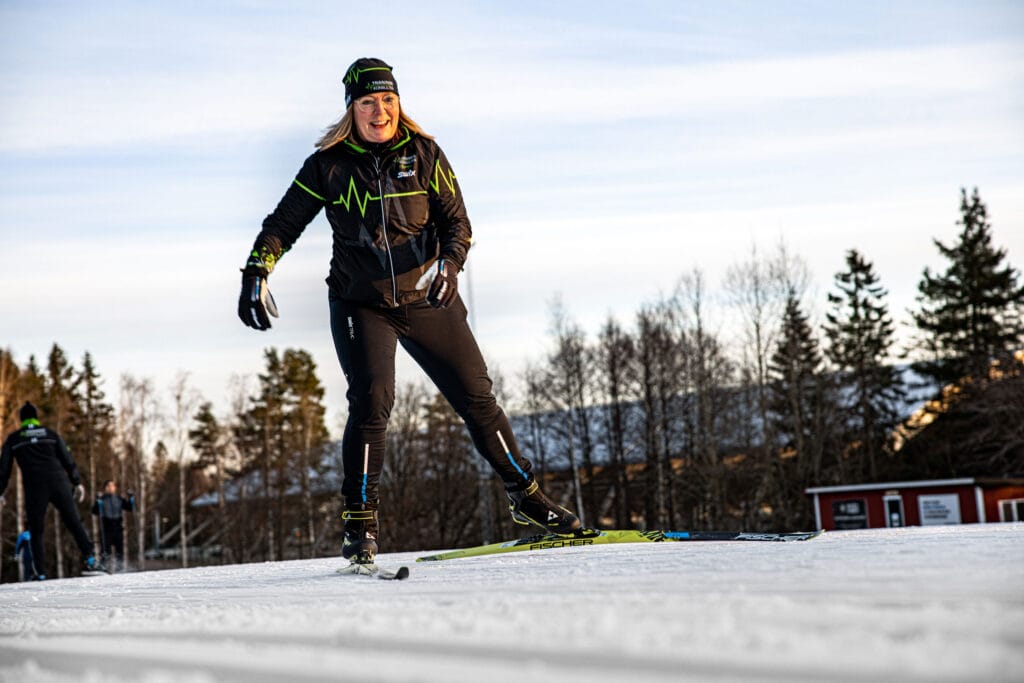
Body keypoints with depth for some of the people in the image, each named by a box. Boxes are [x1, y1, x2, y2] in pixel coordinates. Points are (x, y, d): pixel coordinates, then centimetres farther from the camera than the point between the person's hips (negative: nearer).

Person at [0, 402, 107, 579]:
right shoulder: (51, 434, 13)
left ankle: (39, 571, -1)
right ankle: (89, 559, -12)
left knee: (36, 531, 7)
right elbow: (67, 460, 8)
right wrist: (77, 482, 11)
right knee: (74, 522, 2)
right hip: (58, 483, 1)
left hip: (34, 488, -1)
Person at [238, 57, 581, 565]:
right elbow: (284, 223, 0)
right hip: (360, 304, -1)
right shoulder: (330, 165, -3)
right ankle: (360, 524, -8)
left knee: (476, 397, 4)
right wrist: (256, 271, -15)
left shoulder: (424, 155, 0)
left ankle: (525, 496, 19)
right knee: (371, 401, -18)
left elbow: (457, 221, -1)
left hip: (427, 299, 2)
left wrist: (449, 262, -21)